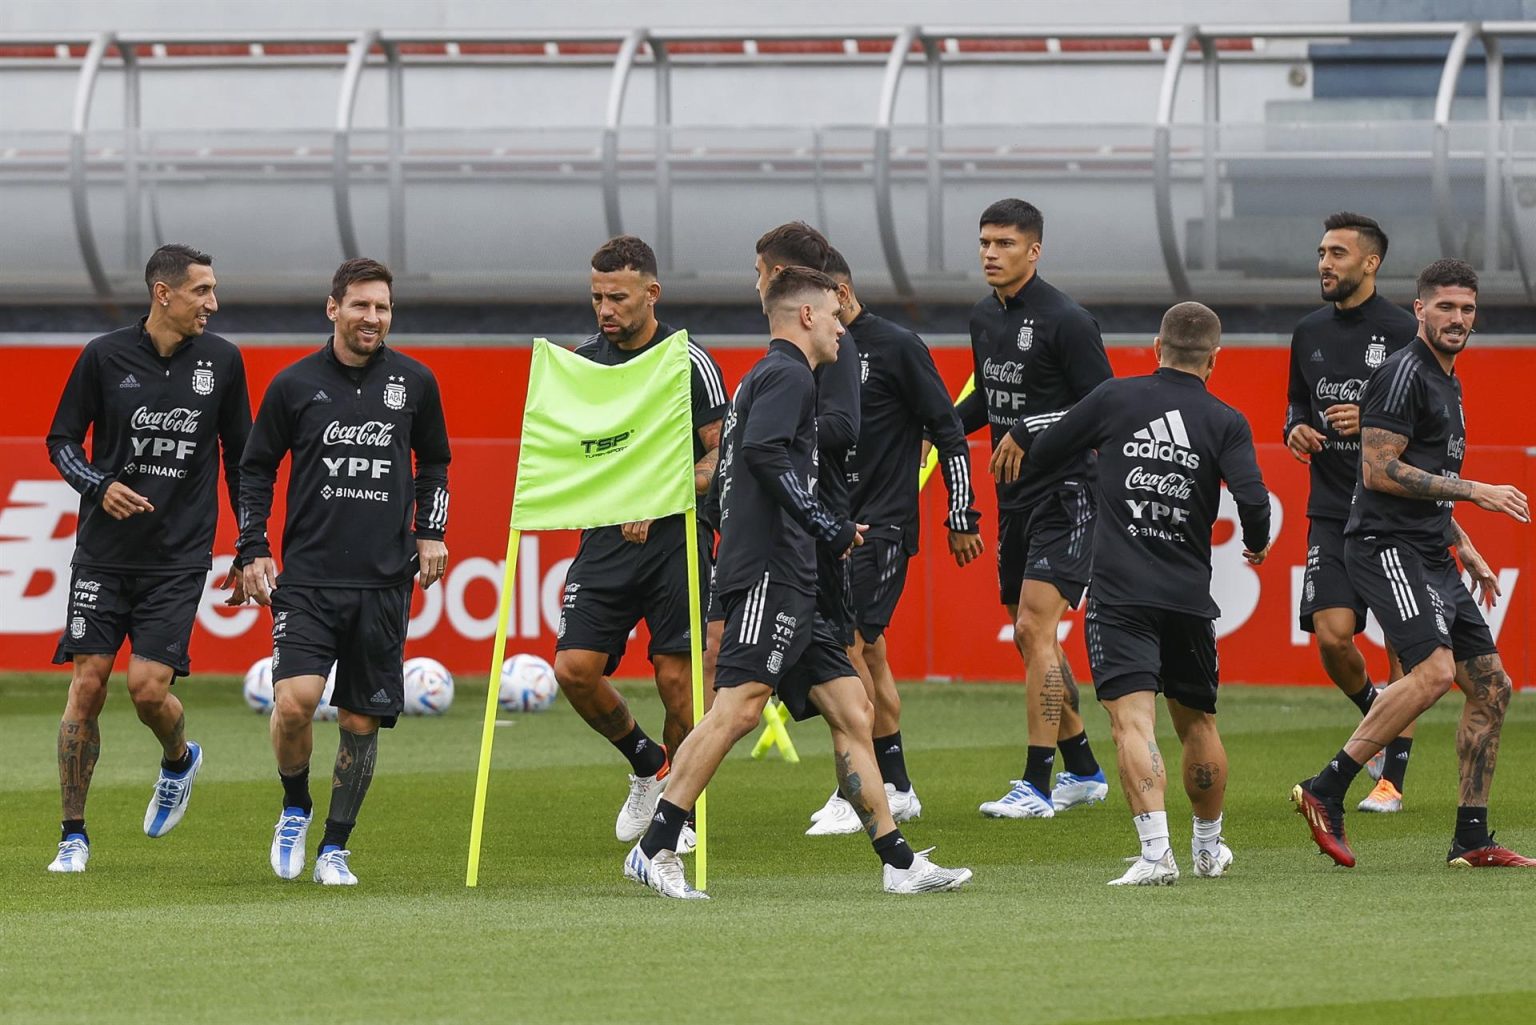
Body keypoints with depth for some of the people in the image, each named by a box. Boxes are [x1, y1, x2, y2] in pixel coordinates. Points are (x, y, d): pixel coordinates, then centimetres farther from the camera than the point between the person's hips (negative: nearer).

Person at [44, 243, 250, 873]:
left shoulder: (221, 361, 3)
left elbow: (240, 458, 11)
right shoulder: (104, 357, -2)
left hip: (179, 559, 0)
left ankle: (179, 760, 24)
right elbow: (61, 441, 6)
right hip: (104, 554, 0)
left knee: (148, 686, -11)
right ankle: (74, 836, 6)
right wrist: (101, 486, -13)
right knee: (87, 686, -4)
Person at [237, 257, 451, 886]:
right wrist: (253, 551, 3)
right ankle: (294, 810, 8)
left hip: (383, 580, 2)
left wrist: (431, 532, 9)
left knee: (361, 721, 2)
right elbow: (256, 469, 10)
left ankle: (335, 848, 17)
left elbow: (434, 463, 20)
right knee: (295, 700, -18)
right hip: (307, 577, -2)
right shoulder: (295, 385, 1)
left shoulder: (414, 382, 6)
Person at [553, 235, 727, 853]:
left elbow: (722, 457, -5)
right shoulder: (582, 362, 8)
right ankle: (644, 764, 18)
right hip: (606, 540, 4)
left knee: (676, 676, -5)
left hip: (676, 539, -4)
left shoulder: (689, 361, -5)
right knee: (574, 667, -8)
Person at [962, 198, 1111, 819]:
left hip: (1064, 493, -9)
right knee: (1029, 637, 13)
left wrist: (1031, 432, -23)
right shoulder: (986, 318, 10)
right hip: (1014, 496, 9)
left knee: (1034, 629, -15)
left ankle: (1037, 785, -14)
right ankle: (1084, 772, 25)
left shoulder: (1065, 321, -14)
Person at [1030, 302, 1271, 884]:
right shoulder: (1224, 422, 1)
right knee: (1197, 722, 20)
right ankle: (1208, 847, 35)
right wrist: (1257, 546, 10)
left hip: (1120, 591, -2)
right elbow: (1252, 497, -11)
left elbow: (1042, 454, 9)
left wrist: (1096, 442, 30)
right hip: (1189, 594, 2)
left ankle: (1156, 851, -27)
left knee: (1132, 721, -12)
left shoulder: (1115, 399, 1)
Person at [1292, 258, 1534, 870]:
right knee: (1435, 669, -26)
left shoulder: (1448, 383, 22)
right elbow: (1378, 471, -17)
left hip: (1430, 557, 10)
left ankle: (1471, 841, 11)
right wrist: (1473, 491, -16)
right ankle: (1325, 791, -22)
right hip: (1386, 546, -10)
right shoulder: (1404, 374, -9)